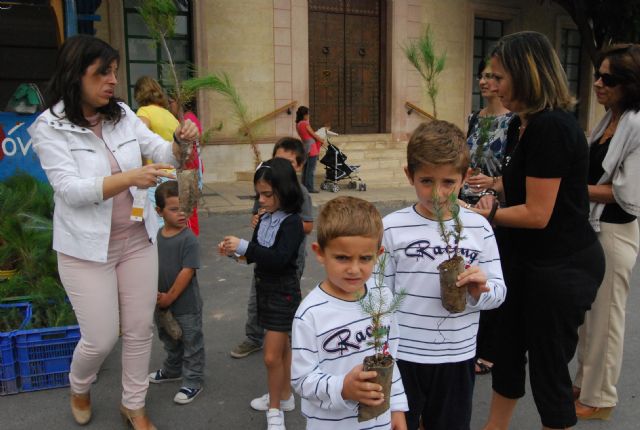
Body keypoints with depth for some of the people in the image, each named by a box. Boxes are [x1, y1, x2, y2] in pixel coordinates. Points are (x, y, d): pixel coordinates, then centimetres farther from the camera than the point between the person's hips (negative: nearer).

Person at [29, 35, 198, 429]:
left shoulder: (123, 115, 0)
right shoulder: (50, 127, -10)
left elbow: (162, 154, 2)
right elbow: (70, 189, -19)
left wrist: (181, 141, -21)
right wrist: (130, 177, -32)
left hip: (138, 240, 4)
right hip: (88, 249, -4)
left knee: (140, 330, 11)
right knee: (102, 338, 4)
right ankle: (79, 388, 39)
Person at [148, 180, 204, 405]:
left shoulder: (189, 239, -20)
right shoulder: (156, 236, -1)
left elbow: (187, 271, -21)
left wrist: (169, 298, -17)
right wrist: (155, 293, -8)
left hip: (186, 304, -6)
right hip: (162, 303, 7)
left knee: (192, 343, 9)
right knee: (170, 340, 27)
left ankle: (193, 382, 24)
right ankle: (172, 370, 48)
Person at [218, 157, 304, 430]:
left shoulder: (292, 222, -19)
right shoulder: (265, 218, 3)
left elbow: (279, 258, -30)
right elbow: (255, 253, 10)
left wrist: (243, 246, -30)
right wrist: (234, 251, -8)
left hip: (283, 292, -7)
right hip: (265, 287, 7)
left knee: (272, 356, -2)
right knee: (282, 347, 21)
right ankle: (284, 394, 36)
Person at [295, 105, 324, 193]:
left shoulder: (298, 124, 9)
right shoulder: (305, 123, -15)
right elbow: (314, 135, -10)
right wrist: (322, 141, 5)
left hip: (305, 146, 8)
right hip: (311, 147, -8)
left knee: (305, 168, 13)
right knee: (311, 169, -4)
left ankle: (304, 186, 18)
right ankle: (309, 187, -2)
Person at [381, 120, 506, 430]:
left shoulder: (478, 228, -3)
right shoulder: (392, 228, -9)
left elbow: (499, 291, 3)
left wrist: (480, 290, -19)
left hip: (457, 358, 2)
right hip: (402, 357, -2)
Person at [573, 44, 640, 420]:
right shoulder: (609, 120, 8)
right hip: (591, 227, 8)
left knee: (605, 316, 6)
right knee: (587, 311, 19)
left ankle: (599, 397, 24)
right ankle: (585, 382, 36)